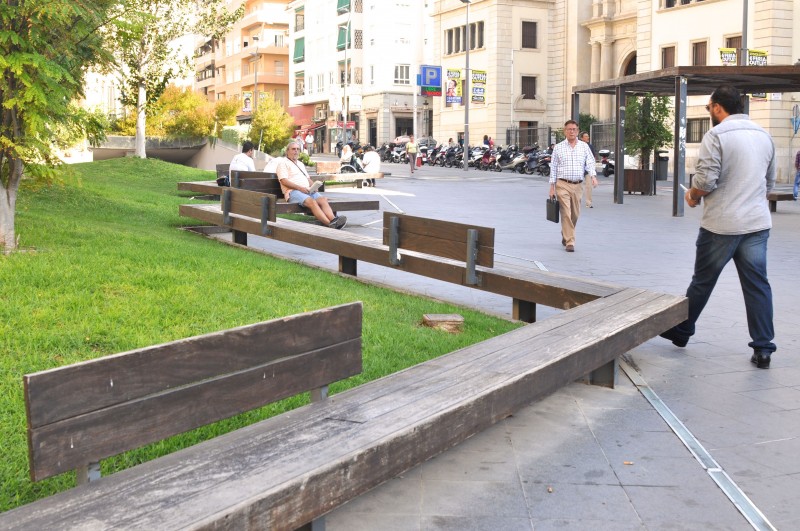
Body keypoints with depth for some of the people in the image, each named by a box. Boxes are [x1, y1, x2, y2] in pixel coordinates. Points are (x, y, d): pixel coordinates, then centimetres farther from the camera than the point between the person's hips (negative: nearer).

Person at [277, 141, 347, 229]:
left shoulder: (300, 164, 32)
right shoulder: (283, 163, 8)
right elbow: (284, 181, -6)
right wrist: (300, 187, -17)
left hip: (307, 190, 7)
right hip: (293, 191, -7)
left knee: (323, 200, -24)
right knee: (312, 202, -34)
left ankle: (333, 219, -48)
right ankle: (330, 224, -49)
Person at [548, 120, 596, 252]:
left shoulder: (584, 146, 9)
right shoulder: (558, 147, 5)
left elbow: (590, 162, 2)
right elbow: (553, 168, 6)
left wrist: (593, 175, -19)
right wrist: (552, 187, 1)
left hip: (578, 185, 3)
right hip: (563, 185, -2)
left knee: (575, 214, 10)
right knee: (566, 214, -9)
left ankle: (565, 235, 33)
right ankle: (569, 242, -7)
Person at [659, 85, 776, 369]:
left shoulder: (717, 135, -12)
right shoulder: (764, 135, 10)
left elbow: (705, 180, -18)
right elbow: (769, 182, 17)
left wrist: (692, 196, 2)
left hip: (721, 225, -5)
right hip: (757, 223, 5)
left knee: (702, 282, 8)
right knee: (757, 285, 6)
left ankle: (681, 332, 23)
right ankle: (763, 348, 7)